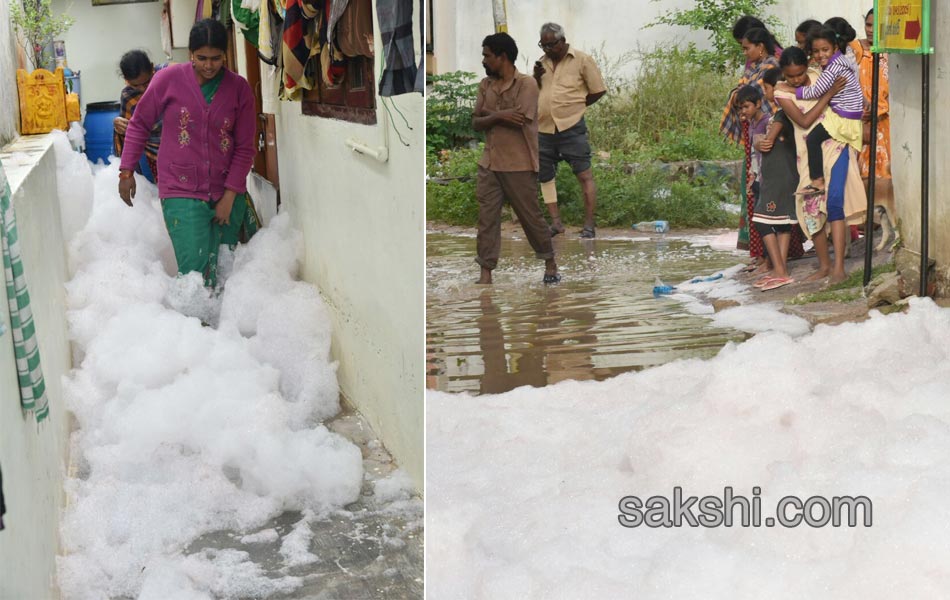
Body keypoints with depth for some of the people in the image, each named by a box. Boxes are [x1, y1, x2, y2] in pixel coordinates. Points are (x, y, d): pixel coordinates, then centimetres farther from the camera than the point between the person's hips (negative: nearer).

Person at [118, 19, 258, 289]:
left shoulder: (239, 88, 2)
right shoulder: (168, 79, -3)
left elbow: (245, 147, 4)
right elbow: (139, 125, 9)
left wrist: (230, 195, -2)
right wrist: (126, 171, 7)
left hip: (225, 194, 3)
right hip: (181, 192, -3)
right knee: (196, 271, -14)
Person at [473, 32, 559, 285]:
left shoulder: (526, 84, -11)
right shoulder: (485, 85, 7)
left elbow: (519, 120, -21)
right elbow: (476, 123, 3)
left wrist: (489, 114, -8)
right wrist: (500, 116, -15)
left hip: (519, 165, -5)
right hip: (488, 164, 5)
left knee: (530, 216, 6)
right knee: (486, 218, 1)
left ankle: (550, 263, 26)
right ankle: (486, 274, 5)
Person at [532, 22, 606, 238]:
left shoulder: (582, 60, -2)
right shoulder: (542, 63, 14)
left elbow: (598, 90, 1)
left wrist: (575, 106, 4)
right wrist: (536, 78, 0)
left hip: (571, 128, -6)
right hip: (544, 129, 6)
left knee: (584, 175, -7)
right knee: (545, 176, 9)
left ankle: (589, 225, -5)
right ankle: (556, 222, 16)